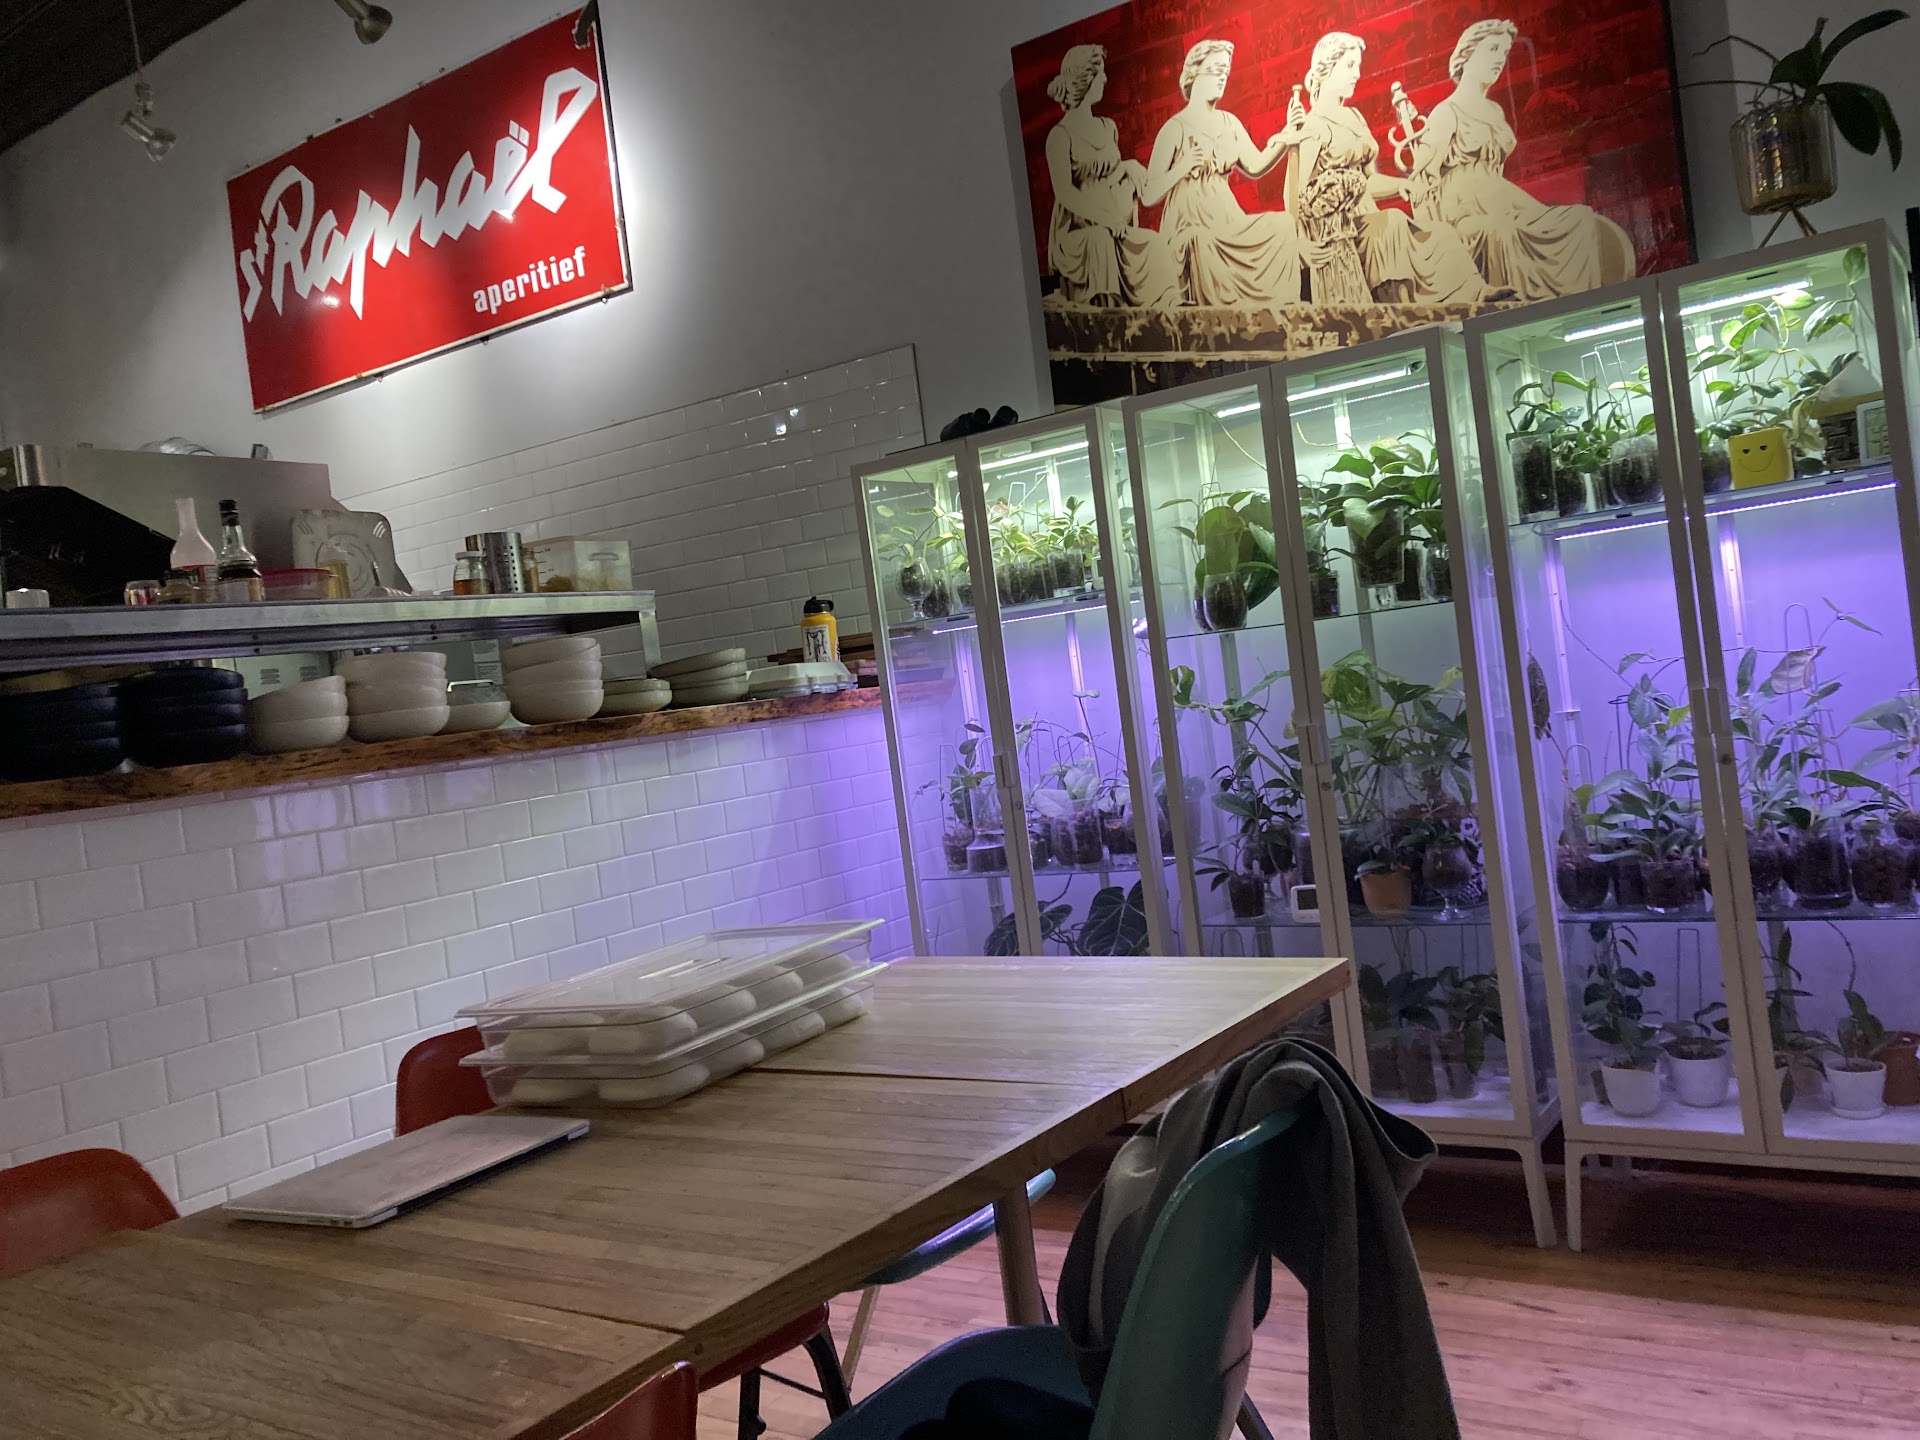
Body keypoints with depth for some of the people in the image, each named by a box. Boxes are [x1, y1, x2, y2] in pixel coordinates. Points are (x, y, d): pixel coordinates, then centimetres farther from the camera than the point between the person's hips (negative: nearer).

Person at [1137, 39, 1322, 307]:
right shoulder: (1175, 128, -4)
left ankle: (1277, 306, -17)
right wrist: (1182, 168, -24)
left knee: (1283, 225, -18)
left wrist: (1282, 142, -12)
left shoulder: (1229, 123, 15)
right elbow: (1148, 196, -9)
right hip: (1190, 227, -6)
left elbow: (1255, 166, 5)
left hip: (1226, 220, 6)